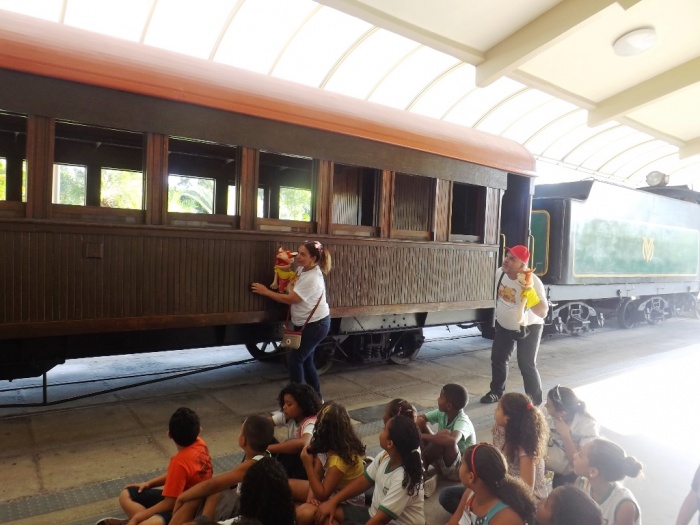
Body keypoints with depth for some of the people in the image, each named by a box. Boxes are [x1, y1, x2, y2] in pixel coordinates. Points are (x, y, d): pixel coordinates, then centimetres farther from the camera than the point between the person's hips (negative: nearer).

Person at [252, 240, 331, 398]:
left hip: (316, 324, -10)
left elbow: (289, 299, -24)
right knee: (305, 360, 16)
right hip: (305, 323, 10)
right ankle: (316, 397, 29)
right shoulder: (302, 268, -1)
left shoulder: (312, 279, -28)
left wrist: (265, 291, -15)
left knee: (294, 359, -7)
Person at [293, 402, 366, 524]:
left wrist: (308, 464, -30)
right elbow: (318, 472, -2)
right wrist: (311, 493, -19)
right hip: (333, 489, 8)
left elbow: (322, 495, -27)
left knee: (303, 513, -33)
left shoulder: (340, 459, -32)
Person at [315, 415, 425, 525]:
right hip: (375, 514, 7)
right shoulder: (385, 456, -8)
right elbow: (364, 481, 4)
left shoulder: (404, 479, -30)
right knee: (325, 514, -6)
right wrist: (332, 501, -3)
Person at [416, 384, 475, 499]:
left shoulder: (463, 422, -29)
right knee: (420, 423, -10)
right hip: (443, 463, 7)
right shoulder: (442, 413, -8)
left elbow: (451, 441, -51)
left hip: (459, 469, -7)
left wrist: (422, 436, -42)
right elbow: (419, 418, -6)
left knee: (445, 434, -37)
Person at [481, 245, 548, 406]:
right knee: (497, 358, 11)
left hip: (528, 328, -6)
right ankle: (496, 392, 30)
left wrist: (529, 292, -51)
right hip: (504, 326, 6)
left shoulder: (532, 282, -32)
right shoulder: (500, 272, -14)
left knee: (526, 365, -7)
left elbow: (543, 312, -38)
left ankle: (535, 400, 12)